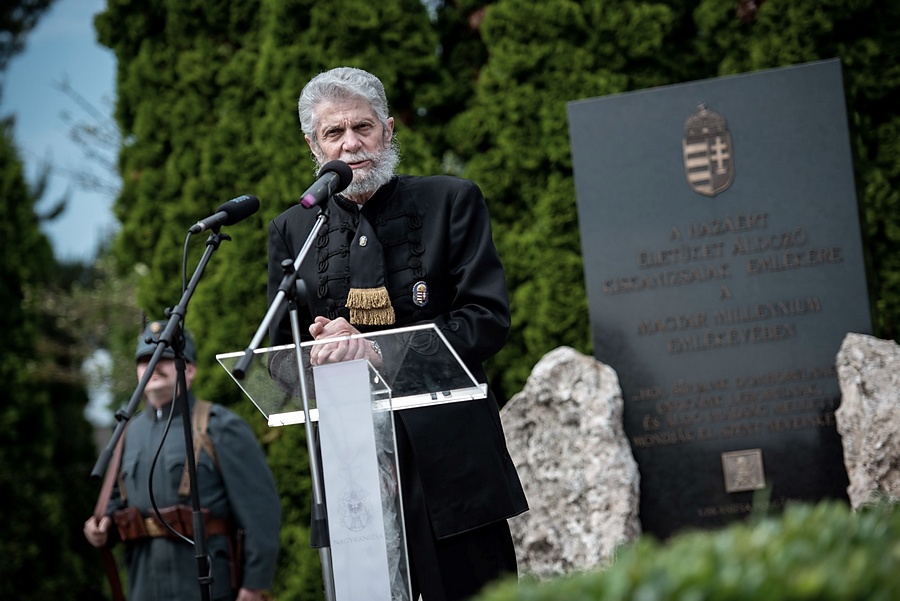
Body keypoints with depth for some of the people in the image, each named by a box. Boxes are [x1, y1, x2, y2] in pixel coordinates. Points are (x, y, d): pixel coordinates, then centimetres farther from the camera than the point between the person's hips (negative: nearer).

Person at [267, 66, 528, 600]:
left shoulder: (451, 202, 5)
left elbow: (489, 320, -3)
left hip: (450, 458, -2)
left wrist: (381, 352, -15)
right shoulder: (292, 230, 13)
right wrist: (325, 350, -11)